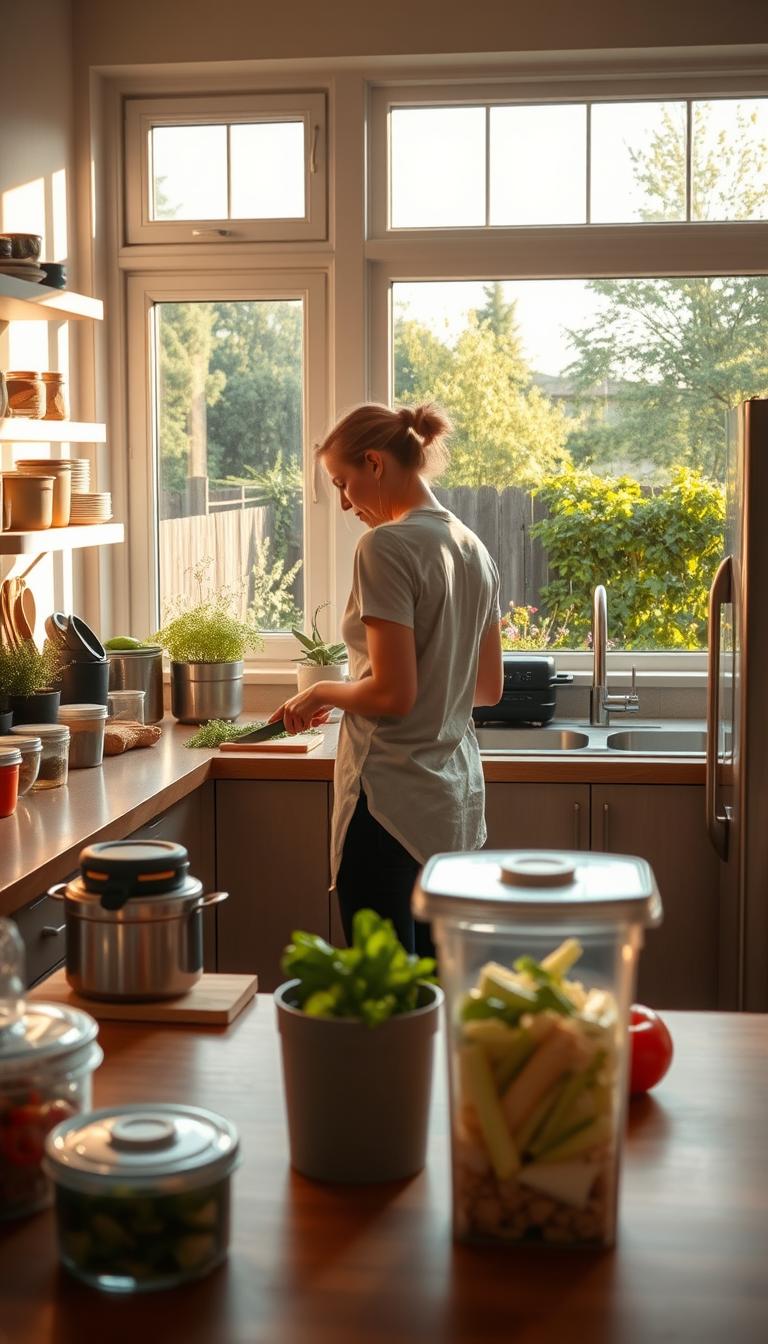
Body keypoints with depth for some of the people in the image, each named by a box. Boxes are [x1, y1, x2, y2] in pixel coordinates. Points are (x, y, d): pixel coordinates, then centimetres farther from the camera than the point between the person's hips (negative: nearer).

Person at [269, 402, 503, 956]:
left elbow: (393, 694, -20)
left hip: (393, 804, -9)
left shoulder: (386, 546, -14)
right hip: (456, 800, 9)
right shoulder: (473, 550, 11)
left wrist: (322, 692, -1)